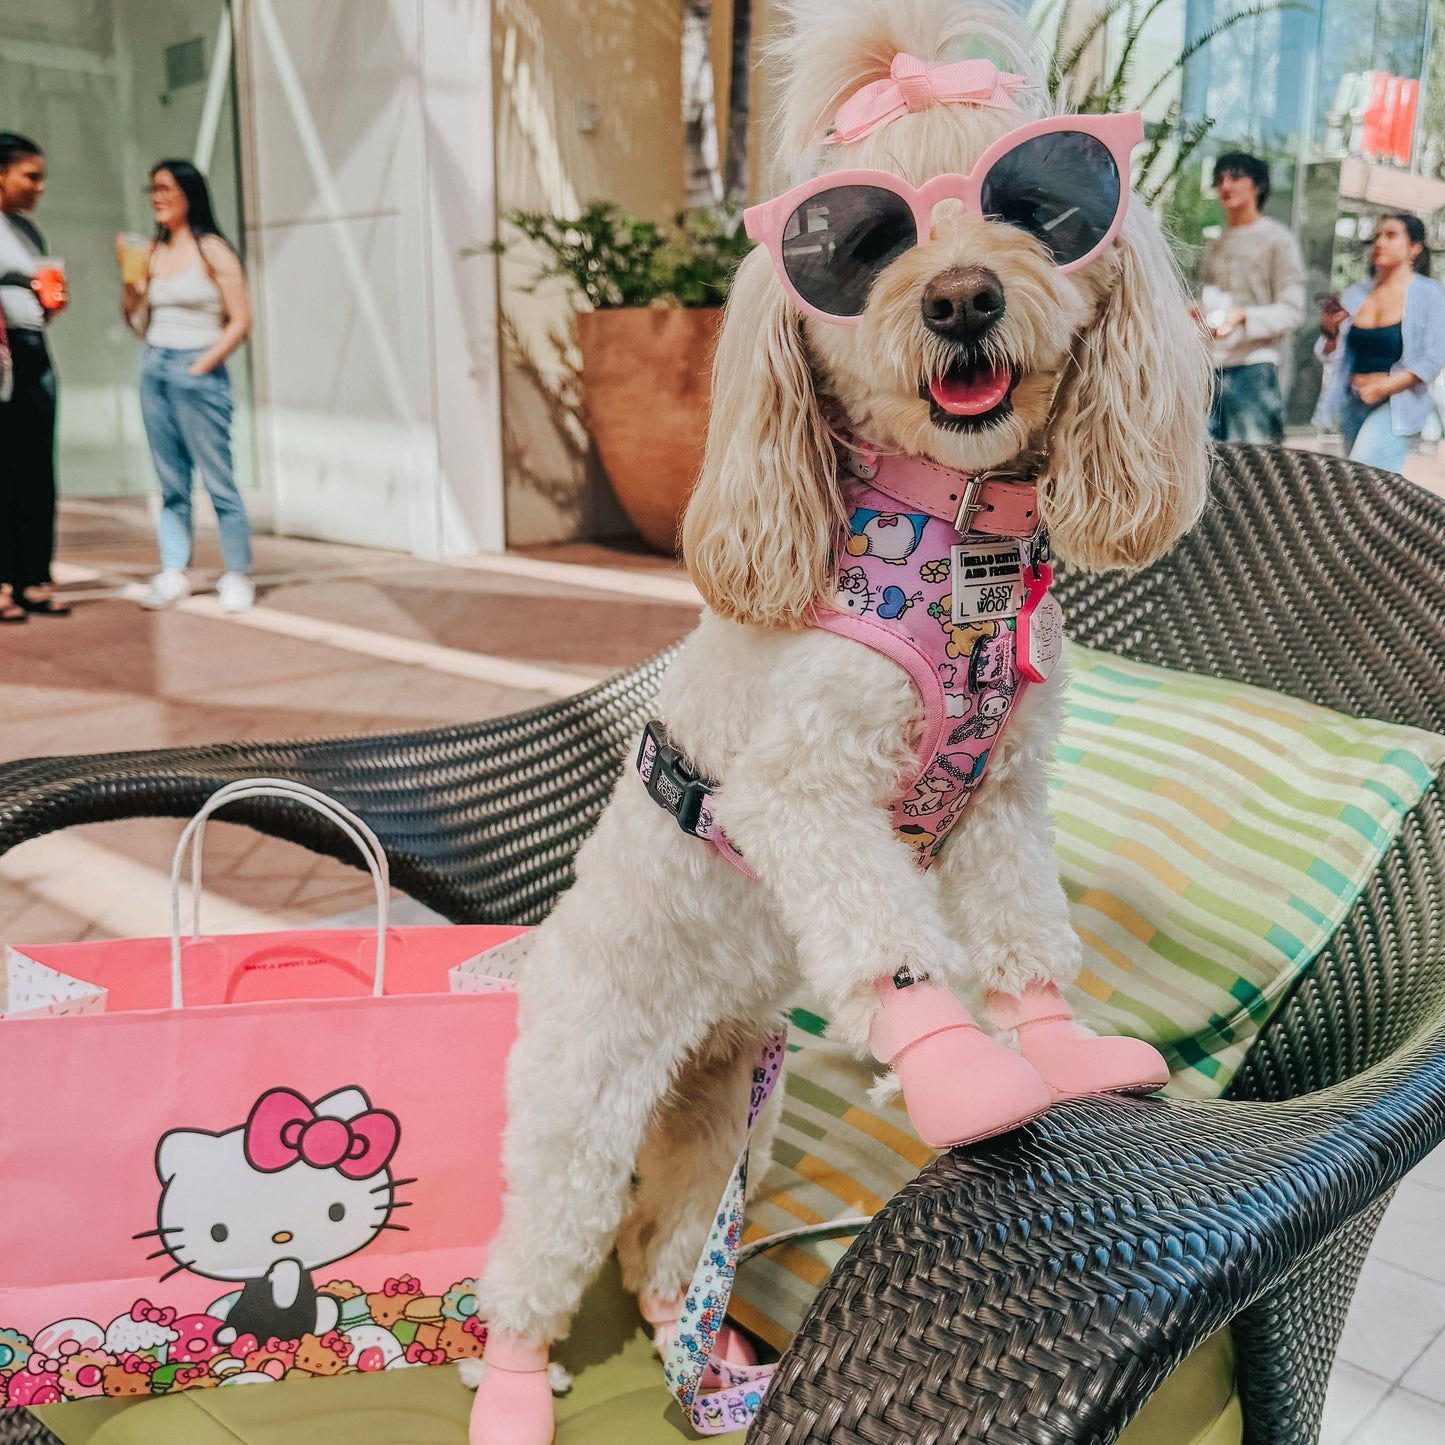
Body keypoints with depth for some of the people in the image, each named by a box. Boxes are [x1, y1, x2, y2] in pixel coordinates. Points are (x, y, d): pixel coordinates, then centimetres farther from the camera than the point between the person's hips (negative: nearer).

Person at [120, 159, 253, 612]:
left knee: (218, 480, -5)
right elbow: (138, 323, 13)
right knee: (171, 482, 7)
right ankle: (173, 574, 10)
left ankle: (237, 577, 1)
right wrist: (127, 274, 1)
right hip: (154, 370, 6)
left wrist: (202, 367, -10)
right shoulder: (152, 253, 12)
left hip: (198, 373, -6)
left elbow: (240, 321, -7)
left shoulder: (212, 251, -3)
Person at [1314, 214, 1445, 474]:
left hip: (1396, 406, -5)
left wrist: (1387, 385, -22)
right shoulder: (1356, 294, 10)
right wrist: (1330, 332, -9)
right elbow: (1332, 356, 11)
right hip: (1353, 404, 5)